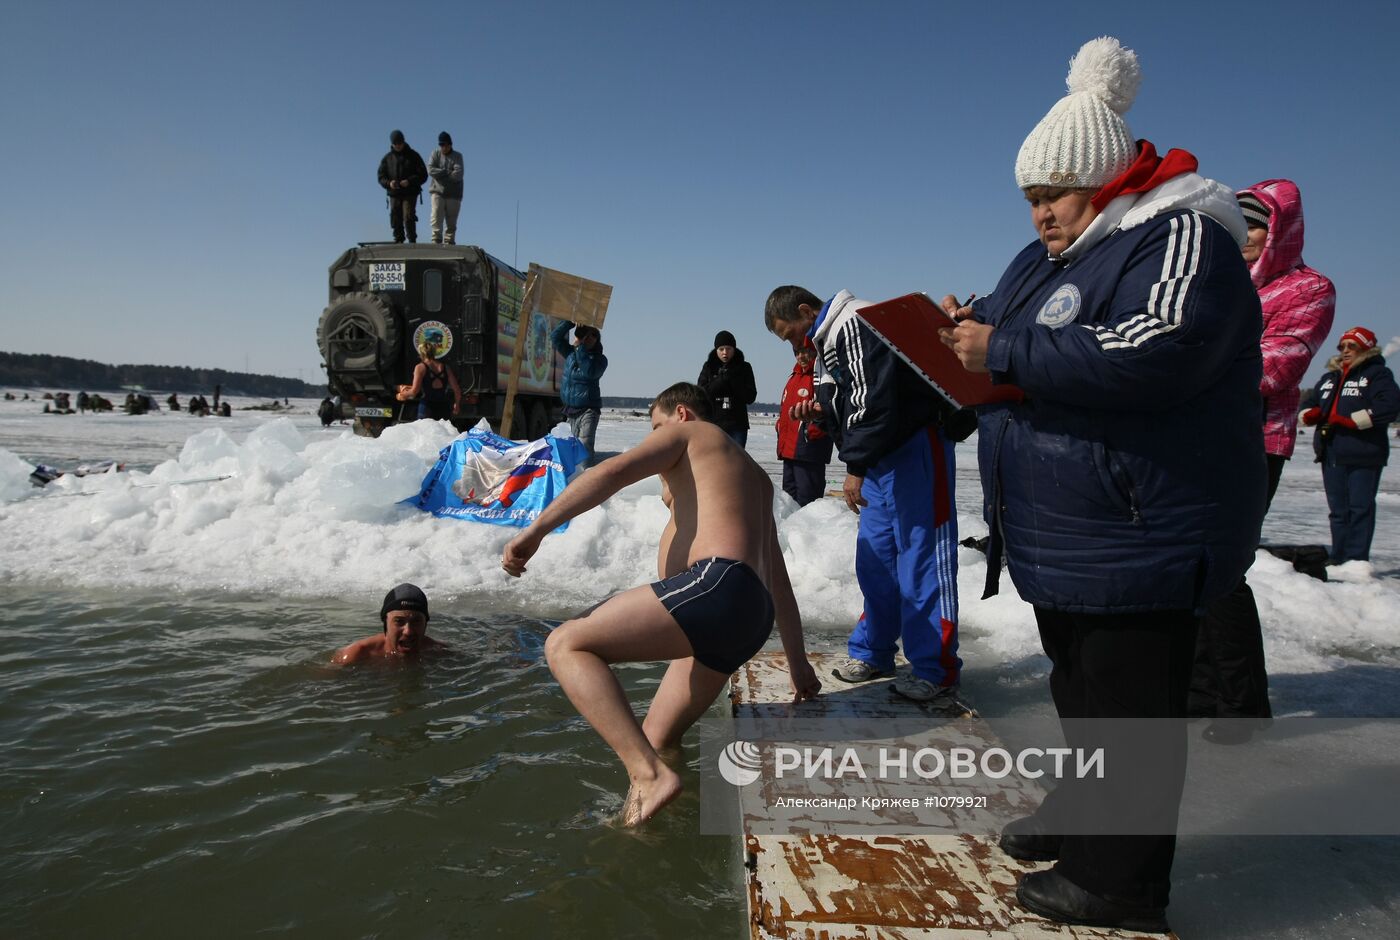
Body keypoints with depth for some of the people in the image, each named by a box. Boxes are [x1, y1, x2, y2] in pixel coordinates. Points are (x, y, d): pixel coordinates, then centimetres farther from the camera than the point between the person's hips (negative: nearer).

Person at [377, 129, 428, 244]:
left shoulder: (413, 155, 4)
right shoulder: (387, 158, 11)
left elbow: (423, 175, -2)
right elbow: (381, 177, 10)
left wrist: (409, 181, -17)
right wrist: (389, 183, -13)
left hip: (410, 193, -3)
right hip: (394, 194, 3)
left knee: (408, 217, -15)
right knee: (395, 218, 2)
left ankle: (412, 240, -8)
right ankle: (398, 240, 14)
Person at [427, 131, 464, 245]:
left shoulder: (457, 156, 5)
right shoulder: (435, 154, 9)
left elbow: (459, 174, -11)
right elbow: (431, 170, -7)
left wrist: (440, 174, -8)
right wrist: (448, 172, -11)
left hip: (453, 194, 0)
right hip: (437, 191, 0)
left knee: (451, 221, 4)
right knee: (436, 217, -15)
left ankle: (449, 242, 10)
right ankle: (436, 240, -16)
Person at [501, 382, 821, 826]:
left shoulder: (687, 433, 13)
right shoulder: (754, 476, 36)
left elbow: (612, 473, -6)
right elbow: (778, 580, 37)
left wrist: (535, 530, -10)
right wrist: (797, 661, 41)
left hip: (715, 584, -9)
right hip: (752, 620, 9)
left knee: (565, 645, -15)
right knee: (655, 741, 16)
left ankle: (650, 774, -28)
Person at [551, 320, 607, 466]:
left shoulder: (599, 359, -6)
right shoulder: (571, 353, 9)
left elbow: (590, 372, -25)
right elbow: (555, 336, 7)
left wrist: (581, 347, -22)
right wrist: (570, 322, -5)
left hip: (588, 411, -6)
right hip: (570, 410, 6)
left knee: (584, 448, -18)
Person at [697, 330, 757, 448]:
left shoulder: (744, 368, 6)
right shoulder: (708, 367, 6)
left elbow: (750, 397, -1)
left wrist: (733, 379, -10)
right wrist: (722, 380, -12)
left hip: (737, 425, 0)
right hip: (713, 424, 0)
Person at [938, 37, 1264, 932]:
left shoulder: (1181, 239, -14)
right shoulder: (1047, 259, 15)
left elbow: (1152, 353, -30)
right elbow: (1029, 347, 25)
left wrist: (1006, 349, -25)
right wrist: (974, 325, 1)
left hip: (1140, 534, -9)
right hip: (1064, 532, 10)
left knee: (1129, 706, 1)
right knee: (1081, 689, 22)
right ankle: (1082, 817, 40)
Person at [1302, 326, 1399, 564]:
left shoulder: (1377, 374, 0)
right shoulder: (1329, 377, 21)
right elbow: (1313, 404, 27)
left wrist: (1350, 420, -17)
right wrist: (1310, 415, 3)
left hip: (1363, 456, -7)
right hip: (1331, 455, 7)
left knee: (1360, 508, -5)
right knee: (1337, 509, 10)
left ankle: (1357, 560, -2)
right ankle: (1339, 559, 16)